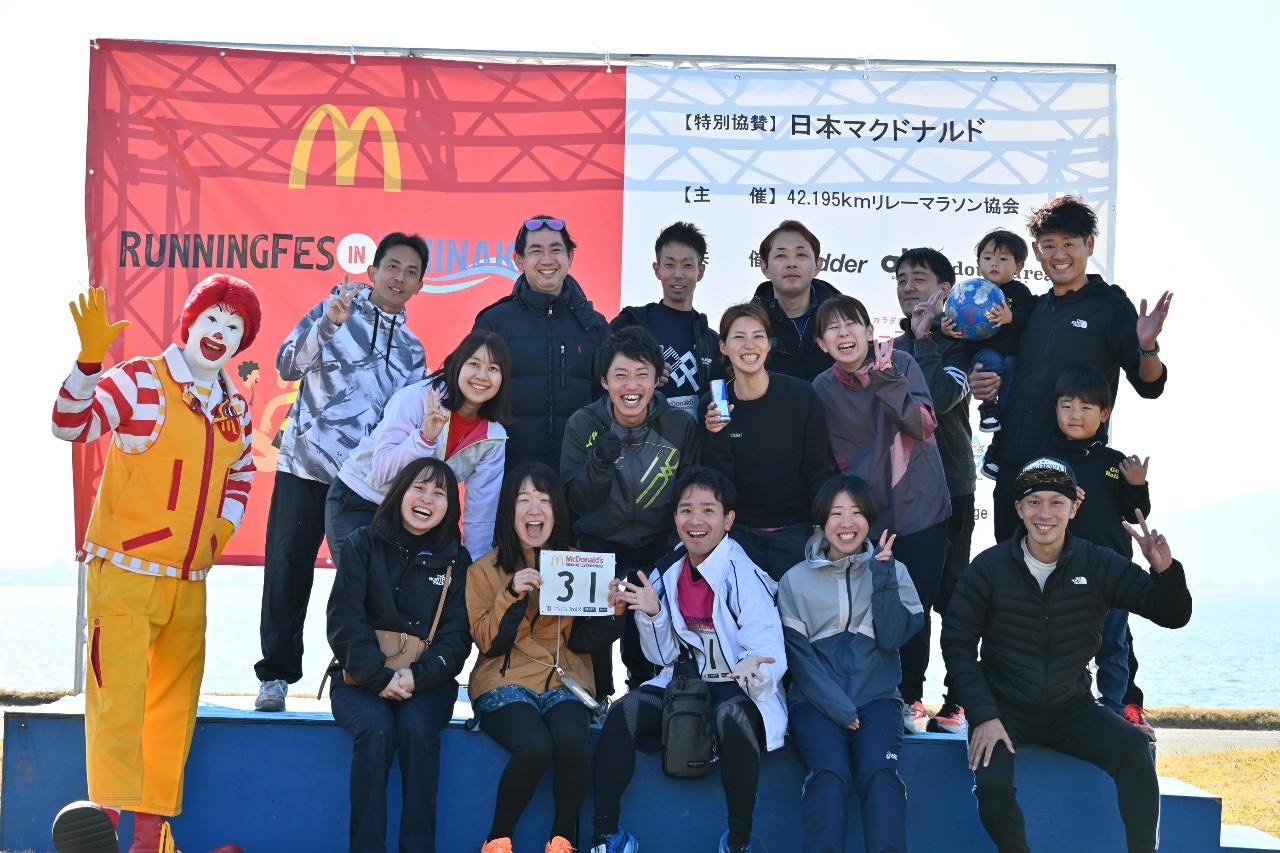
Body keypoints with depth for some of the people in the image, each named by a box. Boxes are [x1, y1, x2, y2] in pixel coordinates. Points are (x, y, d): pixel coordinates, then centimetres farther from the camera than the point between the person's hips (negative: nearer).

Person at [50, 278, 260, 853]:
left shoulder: (235, 406, 10)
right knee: (119, 698, -13)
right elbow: (70, 424, -22)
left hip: (189, 582, 7)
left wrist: (225, 526, 9)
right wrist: (90, 359, -36)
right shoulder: (138, 381, -8)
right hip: (124, 573, -6)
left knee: (174, 704, 11)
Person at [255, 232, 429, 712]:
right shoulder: (337, 308, 4)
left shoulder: (412, 351, 15)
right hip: (304, 466, -2)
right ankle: (275, 676, 10)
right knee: (287, 572, -1)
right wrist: (329, 324, -20)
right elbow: (288, 367, -7)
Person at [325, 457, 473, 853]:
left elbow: (456, 635, 1)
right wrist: (380, 676, -19)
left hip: (426, 681, 1)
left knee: (416, 728, -30)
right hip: (360, 677, -1)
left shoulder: (456, 560, 8)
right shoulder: (362, 545, 5)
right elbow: (345, 620, -5)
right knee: (375, 727, -31)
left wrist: (417, 675, -17)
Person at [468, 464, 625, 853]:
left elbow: (582, 641, 6)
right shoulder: (485, 569, 4)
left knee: (571, 741, -32)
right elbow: (488, 643, -5)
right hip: (505, 681, -2)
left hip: (564, 680, 2)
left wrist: (611, 607, -12)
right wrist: (512, 595, -19)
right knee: (535, 746, -32)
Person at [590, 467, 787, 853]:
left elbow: (771, 658, -24)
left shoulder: (744, 576, -15)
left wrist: (755, 668, -48)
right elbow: (664, 656, 7)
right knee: (623, 712, -22)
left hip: (739, 692, -5)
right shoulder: (668, 572, 2)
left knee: (731, 717, -38)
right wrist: (651, 614, -12)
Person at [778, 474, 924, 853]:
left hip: (877, 697, 1)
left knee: (881, 772, -29)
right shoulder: (796, 580, 8)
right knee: (828, 775, -30)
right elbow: (798, 655, 1)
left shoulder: (892, 571, 11)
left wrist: (882, 579, -12)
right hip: (816, 700, -1)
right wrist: (839, 707, -10)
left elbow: (892, 638, -1)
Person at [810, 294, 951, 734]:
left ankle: (911, 696, 21)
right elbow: (832, 461, 7)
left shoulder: (902, 364, -6)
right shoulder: (822, 390, -1)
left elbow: (923, 424, -19)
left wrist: (884, 378, -27)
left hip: (920, 511, -1)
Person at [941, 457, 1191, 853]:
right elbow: (957, 643, -6)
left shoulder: (1099, 565, -4)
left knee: (1134, 749, -26)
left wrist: (1165, 570, -25)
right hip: (1003, 709, -1)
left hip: (1070, 707, 1)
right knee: (992, 784, -28)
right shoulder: (990, 567, -8)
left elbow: (1172, 616, -3)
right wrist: (983, 716, -16)